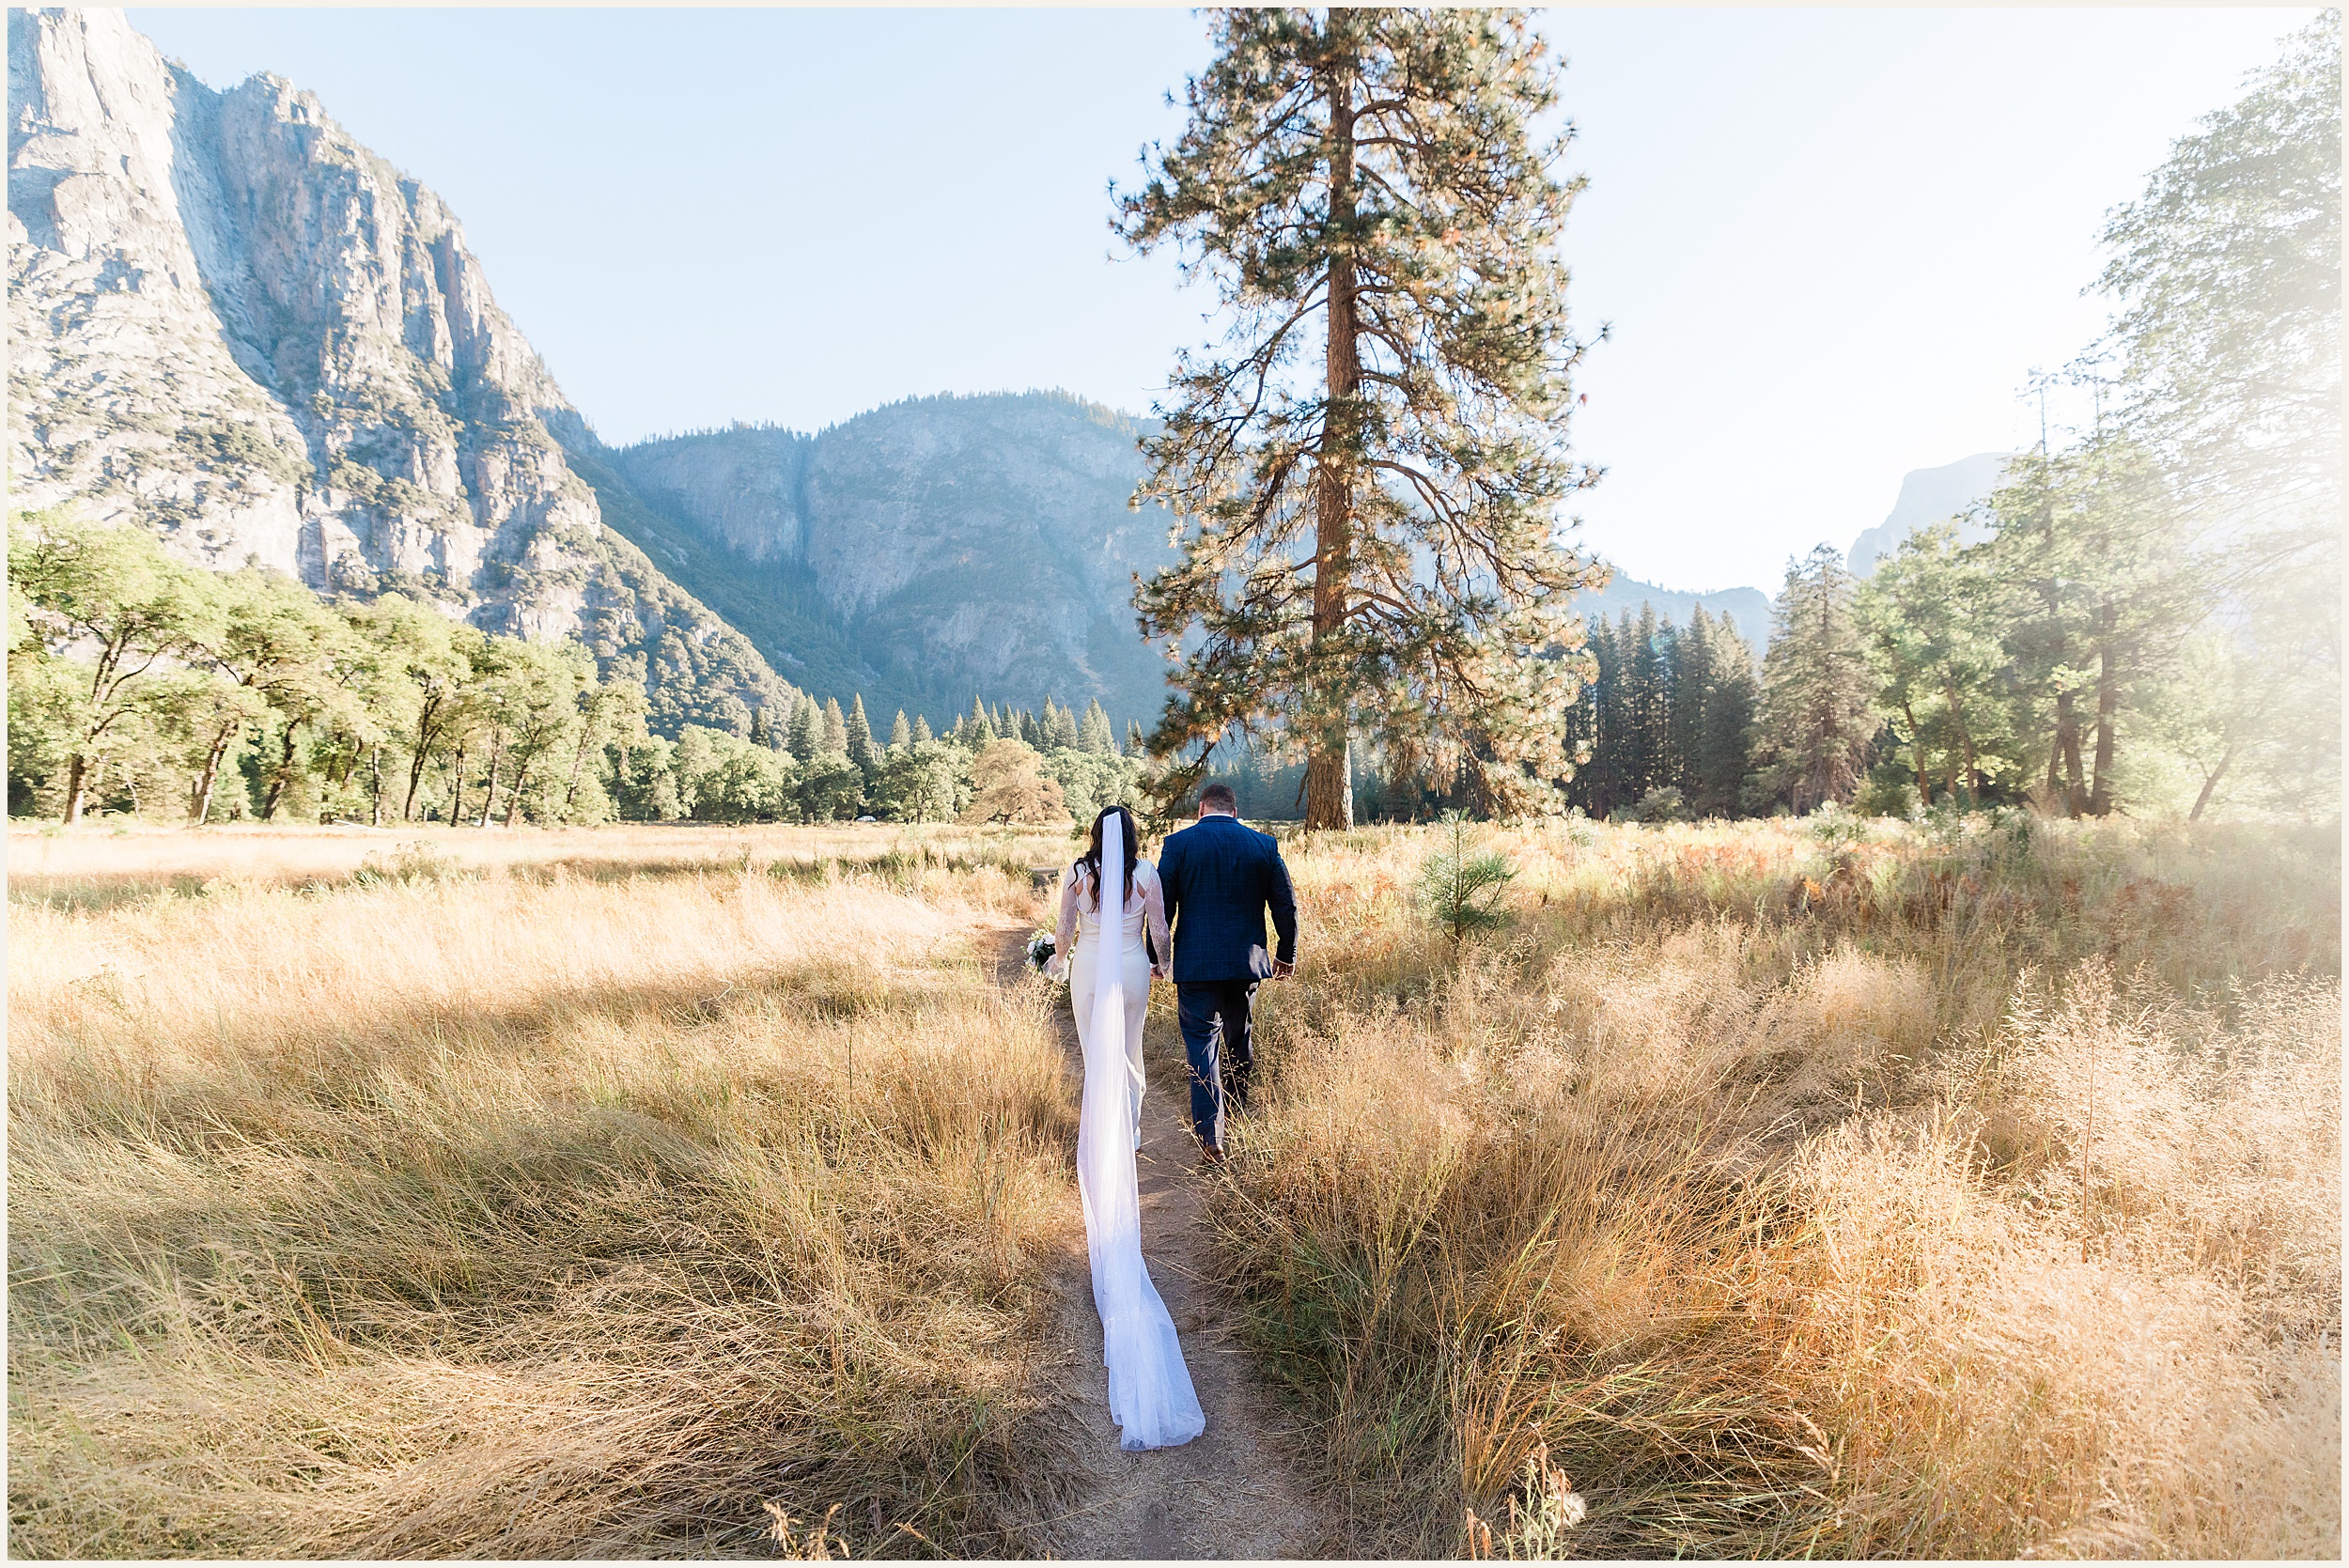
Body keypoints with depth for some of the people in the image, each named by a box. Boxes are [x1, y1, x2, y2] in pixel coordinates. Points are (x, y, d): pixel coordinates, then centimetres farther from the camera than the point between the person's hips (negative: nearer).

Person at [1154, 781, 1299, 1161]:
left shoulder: (1178, 843, -4)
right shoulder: (1264, 845, 2)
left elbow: (1163, 904, -4)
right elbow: (1286, 904, 5)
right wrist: (1286, 953, 18)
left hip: (1196, 963, -3)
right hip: (1247, 961, 3)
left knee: (1202, 1045, 1)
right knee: (1239, 1040, 21)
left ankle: (1210, 1135, -7)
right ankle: (1236, 1114, 35)